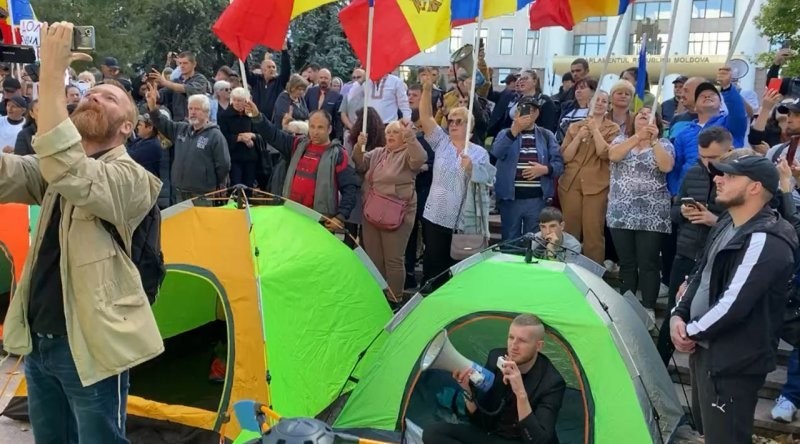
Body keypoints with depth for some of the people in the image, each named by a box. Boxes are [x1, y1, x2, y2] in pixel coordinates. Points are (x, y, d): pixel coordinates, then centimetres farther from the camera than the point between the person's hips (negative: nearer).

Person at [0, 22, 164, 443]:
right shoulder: (51, 169, 9)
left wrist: (52, 77, -32)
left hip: (88, 347, -7)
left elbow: (69, 174, -34)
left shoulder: (129, 178, -15)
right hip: (38, 339, 7)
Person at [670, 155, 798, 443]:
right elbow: (702, 275, 15)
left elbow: (733, 305, -28)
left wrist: (691, 332, -13)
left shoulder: (765, 242, -24)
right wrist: (679, 315, 0)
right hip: (706, 348, 10)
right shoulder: (727, 224, 8)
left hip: (733, 363, -9)